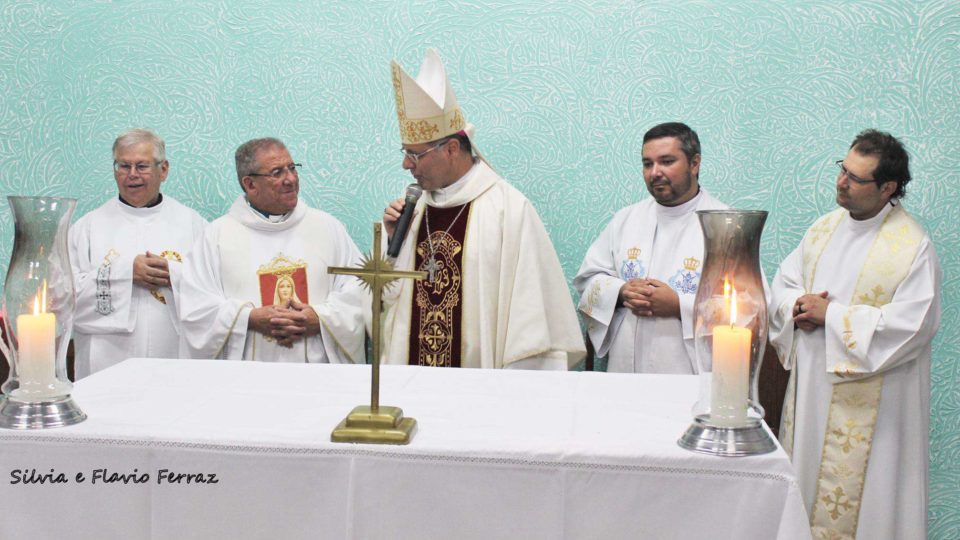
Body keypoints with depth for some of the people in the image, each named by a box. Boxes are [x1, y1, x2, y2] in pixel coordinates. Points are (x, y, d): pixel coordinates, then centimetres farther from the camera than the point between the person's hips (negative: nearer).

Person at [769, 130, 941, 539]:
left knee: (848, 495, 0)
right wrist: (798, 309, -11)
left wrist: (831, 315, -18)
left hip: (865, 400, -6)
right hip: (810, 382, 6)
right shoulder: (825, 227, 8)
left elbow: (910, 325, -20)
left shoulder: (912, 245, -13)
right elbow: (784, 283, 13)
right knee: (801, 474, 15)